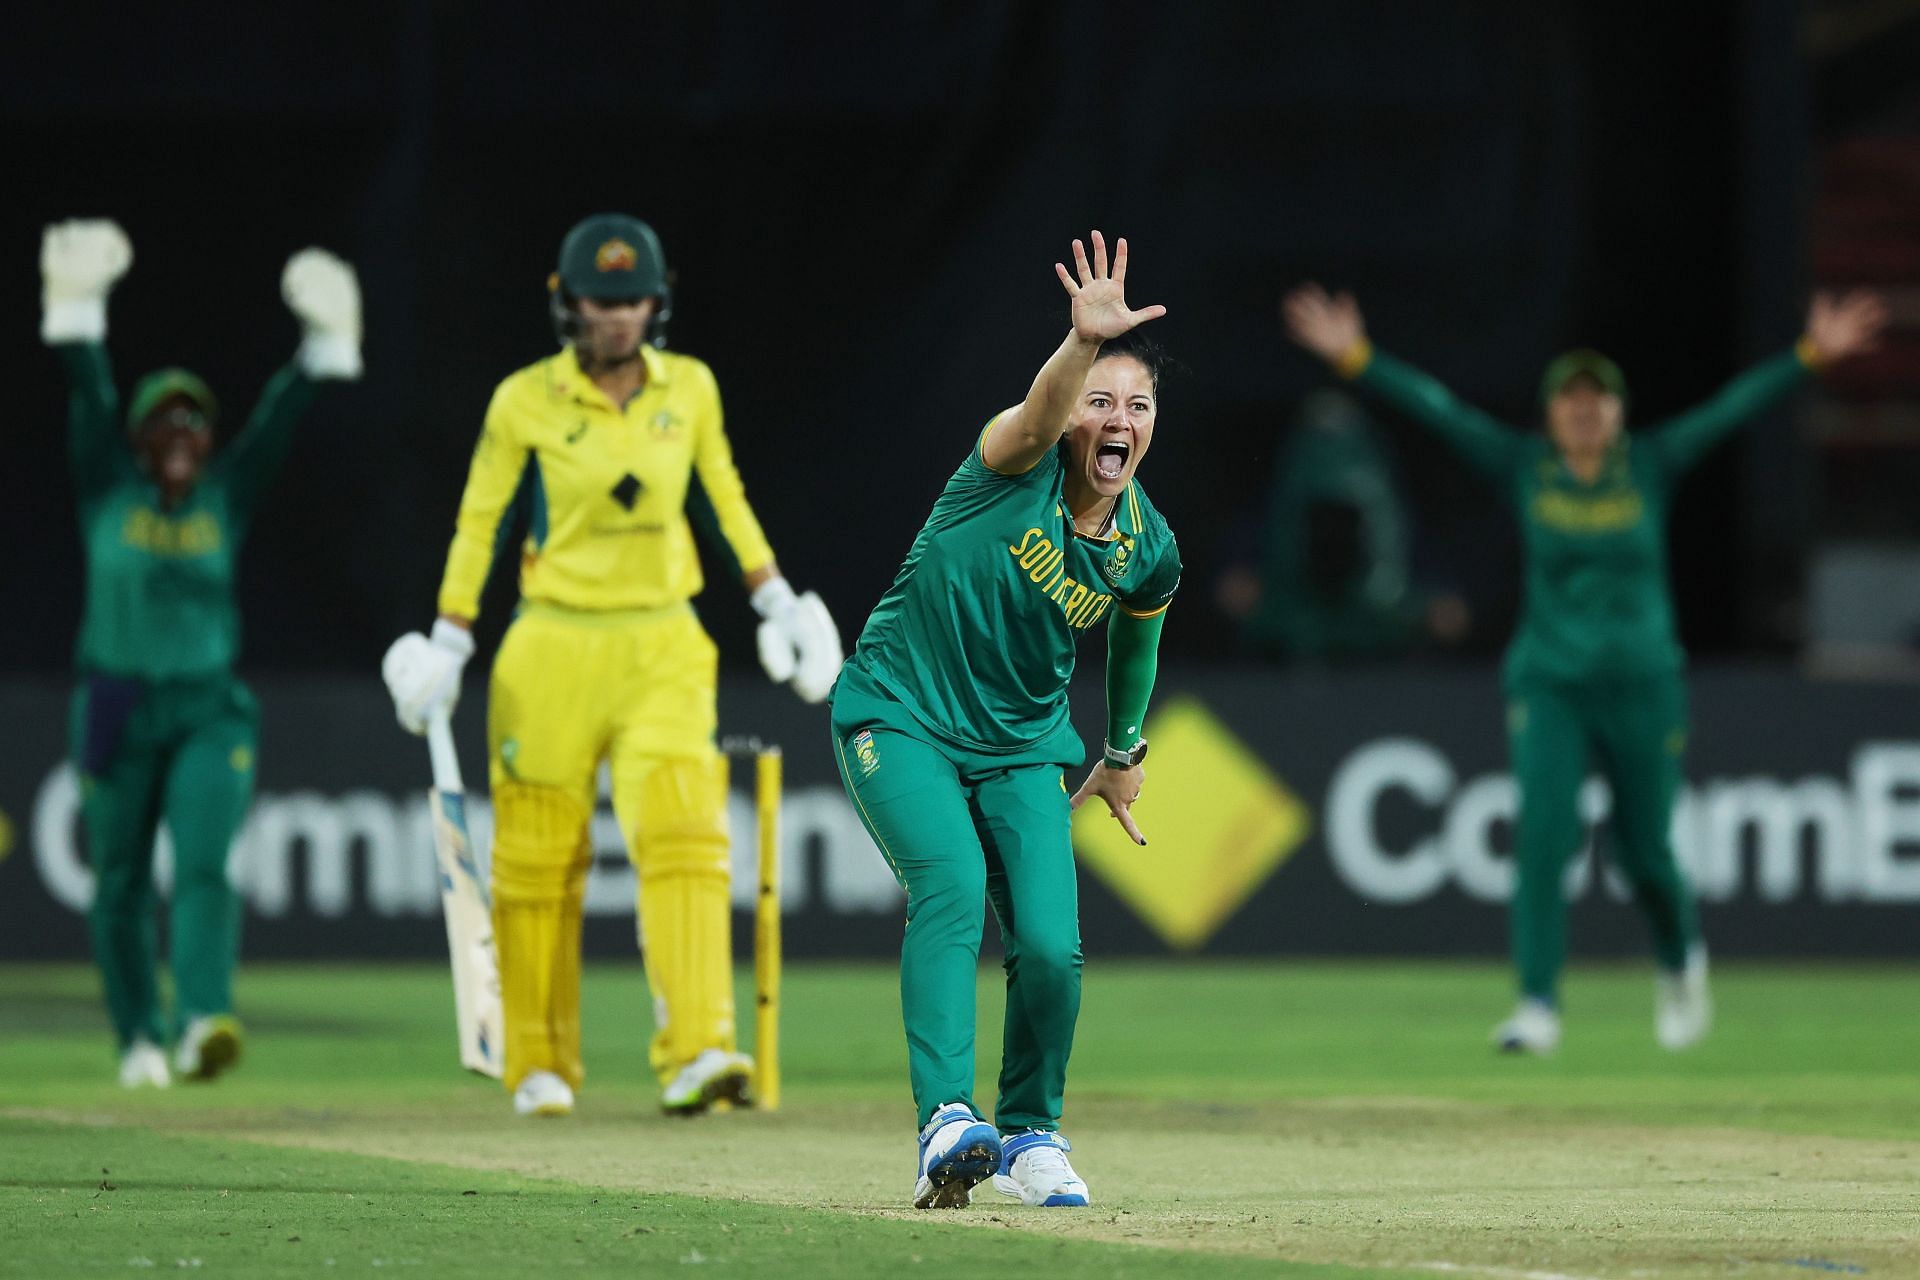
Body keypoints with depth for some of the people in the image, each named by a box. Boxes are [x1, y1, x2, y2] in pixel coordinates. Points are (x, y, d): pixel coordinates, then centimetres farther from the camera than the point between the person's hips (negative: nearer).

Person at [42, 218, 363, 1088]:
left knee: (205, 862, -16)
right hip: (115, 708, 0)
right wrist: (78, 309, -18)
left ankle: (202, 1021, -30)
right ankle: (138, 1038, 18)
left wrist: (325, 341, -13)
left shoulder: (230, 493, 6)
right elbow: (87, 396, -7)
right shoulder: (107, 488, 3)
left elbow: (280, 417, -2)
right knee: (121, 879, 5)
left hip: (209, 710, 0)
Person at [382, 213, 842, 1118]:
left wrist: (775, 601, 12)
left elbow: (725, 497, 16)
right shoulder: (525, 401, -5)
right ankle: (539, 1065, 18)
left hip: (663, 646, 1)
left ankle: (695, 1052, -25)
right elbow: (478, 522, 1)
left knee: (682, 831, -17)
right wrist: (449, 645, -2)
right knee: (538, 856, 3)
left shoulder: (691, 389, 3)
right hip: (555, 645, -1)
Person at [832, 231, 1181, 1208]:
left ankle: (1030, 1132, 17)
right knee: (951, 884, -27)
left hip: (1021, 744, 4)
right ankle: (948, 1120, -36)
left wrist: (1124, 753, 27)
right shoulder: (1017, 469, -18)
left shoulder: (1149, 550, -6)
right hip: (899, 716, -4)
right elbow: (1038, 413, -42)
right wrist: (1083, 345, -62)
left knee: (1050, 949, -8)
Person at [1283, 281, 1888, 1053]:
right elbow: (1437, 409, -6)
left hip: (1641, 687, 0)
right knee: (1542, 835, -15)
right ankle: (1538, 1005, -14)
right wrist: (1355, 358, -14)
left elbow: (1735, 409, -6)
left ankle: (1680, 958, 39)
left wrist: (1812, 355, -13)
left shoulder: (1650, 468, 0)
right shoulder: (1523, 468, 0)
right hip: (1547, 687, 0)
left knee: (1644, 851, 8)